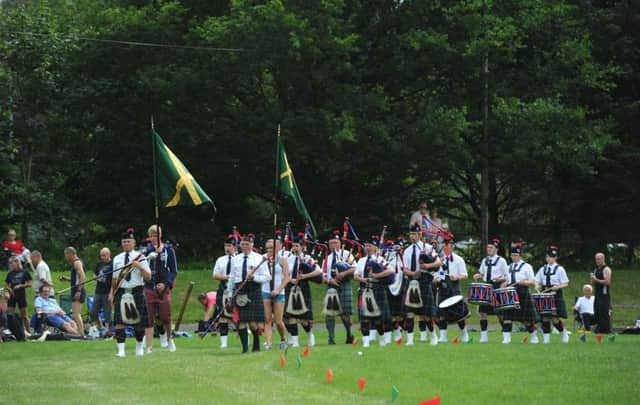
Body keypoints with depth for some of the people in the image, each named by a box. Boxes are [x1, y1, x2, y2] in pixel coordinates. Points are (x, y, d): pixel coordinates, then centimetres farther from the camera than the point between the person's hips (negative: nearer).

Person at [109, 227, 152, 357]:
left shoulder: (140, 257, 3)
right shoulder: (117, 259, 11)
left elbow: (148, 277, 0)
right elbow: (115, 278, 16)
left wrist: (140, 267, -15)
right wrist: (111, 293, 8)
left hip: (137, 292, -1)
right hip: (121, 292, 1)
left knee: (139, 322, 5)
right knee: (119, 321, -12)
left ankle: (139, 347, 25)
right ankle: (121, 350, -14)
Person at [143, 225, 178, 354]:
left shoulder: (168, 250, 3)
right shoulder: (146, 250, 7)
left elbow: (174, 271, 3)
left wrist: (166, 283, -10)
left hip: (163, 288, -1)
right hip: (149, 288, 1)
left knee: (165, 317, -3)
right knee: (149, 319, -2)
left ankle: (169, 338, 26)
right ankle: (149, 347, 1)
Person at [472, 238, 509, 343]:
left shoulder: (501, 261, -2)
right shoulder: (485, 260, 14)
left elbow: (507, 277, -2)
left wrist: (499, 279, -20)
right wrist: (478, 276, 1)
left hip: (497, 288, -5)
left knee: (500, 313, -2)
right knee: (483, 312, -1)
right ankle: (483, 335, 5)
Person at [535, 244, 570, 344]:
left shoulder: (559, 269, 0)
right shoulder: (542, 269, 11)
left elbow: (566, 284, -1)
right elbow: (537, 282, 16)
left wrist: (558, 287, -18)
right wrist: (538, 287, -5)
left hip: (556, 296, -4)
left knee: (555, 319, -8)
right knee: (545, 318, -1)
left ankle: (564, 333, 16)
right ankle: (546, 338, 6)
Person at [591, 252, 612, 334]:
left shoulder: (606, 269, -9)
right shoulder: (596, 270, 18)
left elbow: (607, 282, -19)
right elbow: (594, 283, 23)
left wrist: (597, 280, -16)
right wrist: (593, 279, 1)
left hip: (604, 294, -9)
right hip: (598, 293, 9)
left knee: (605, 314, -11)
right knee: (597, 313, 10)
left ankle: (607, 330, -11)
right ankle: (598, 329, 15)